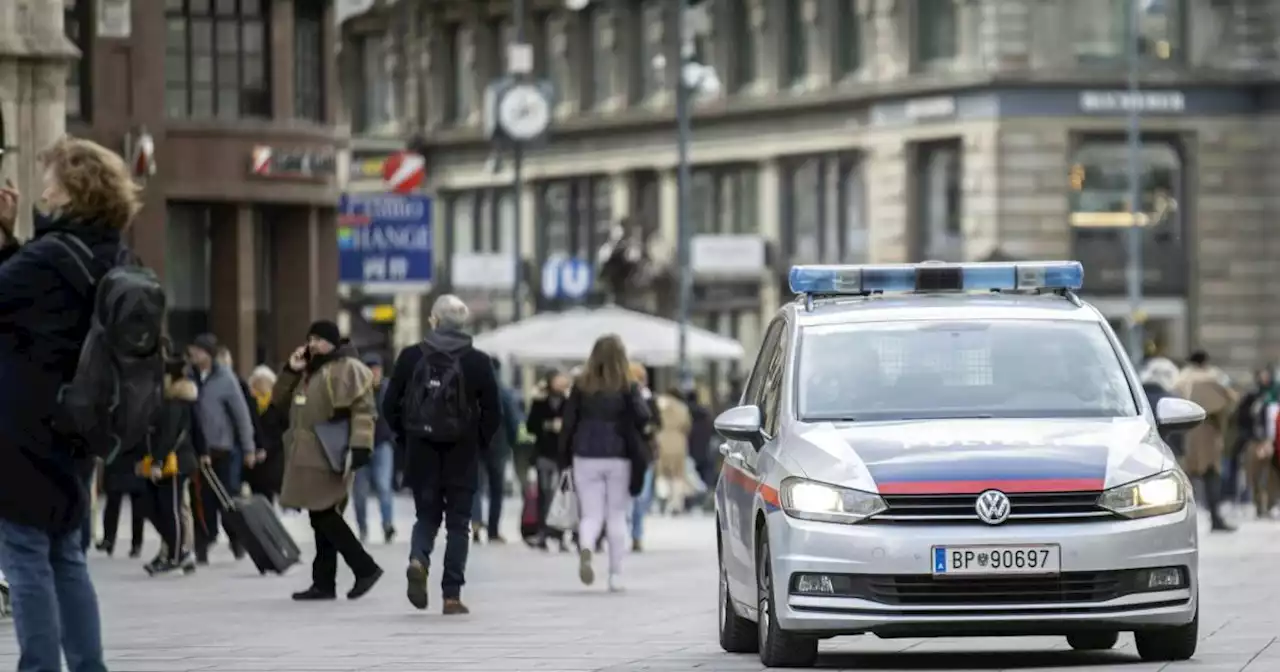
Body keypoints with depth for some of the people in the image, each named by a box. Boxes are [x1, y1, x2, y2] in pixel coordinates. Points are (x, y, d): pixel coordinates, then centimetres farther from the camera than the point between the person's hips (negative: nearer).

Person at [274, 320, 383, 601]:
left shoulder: (348, 368, -7)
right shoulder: (310, 371, 21)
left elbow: (364, 409, -16)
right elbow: (280, 399, 24)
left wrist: (361, 445, -25)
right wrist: (291, 371, 8)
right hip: (308, 457, 9)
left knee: (323, 514, -14)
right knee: (322, 517, 9)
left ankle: (365, 568, -8)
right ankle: (323, 583, 11)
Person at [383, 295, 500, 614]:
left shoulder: (410, 357, -2)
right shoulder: (477, 362, -4)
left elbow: (390, 405, 0)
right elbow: (493, 411, -5)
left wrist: (405, 436, 14)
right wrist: (480, 442, 11)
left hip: (421, 454, 1)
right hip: (462, 456, -1)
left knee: (427, 514, 15)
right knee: (458, 522, 7)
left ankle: (418, 559, -16)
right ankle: (452, 595, 3)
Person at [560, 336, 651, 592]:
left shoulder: (581, 386, 1)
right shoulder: (627, 388, -5)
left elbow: (568, 422, 1)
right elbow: (642, 417, -15)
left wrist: (565, 459, 6)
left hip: (586, 457, 1)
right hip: (619, 458, -1)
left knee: (591, 514, 4)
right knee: (617, 516, 9)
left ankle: (585, 548, -29)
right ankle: (615, 575, 8)